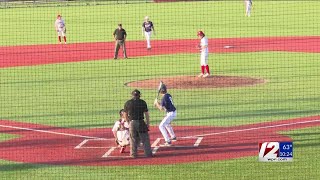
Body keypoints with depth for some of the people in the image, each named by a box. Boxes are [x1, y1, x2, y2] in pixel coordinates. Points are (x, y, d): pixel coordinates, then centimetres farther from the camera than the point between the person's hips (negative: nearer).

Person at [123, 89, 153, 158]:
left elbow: (125, 115, 10)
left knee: (133, 139, 9)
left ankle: (133, 154, 12)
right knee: (145, 138, 5)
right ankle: (148, 153, 5)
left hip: (132, 123, 2)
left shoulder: (127, 103, 3)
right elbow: (146, 114, 0)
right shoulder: (143, 102, -2)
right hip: (141, 122, -2)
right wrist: (148, 123, 7)